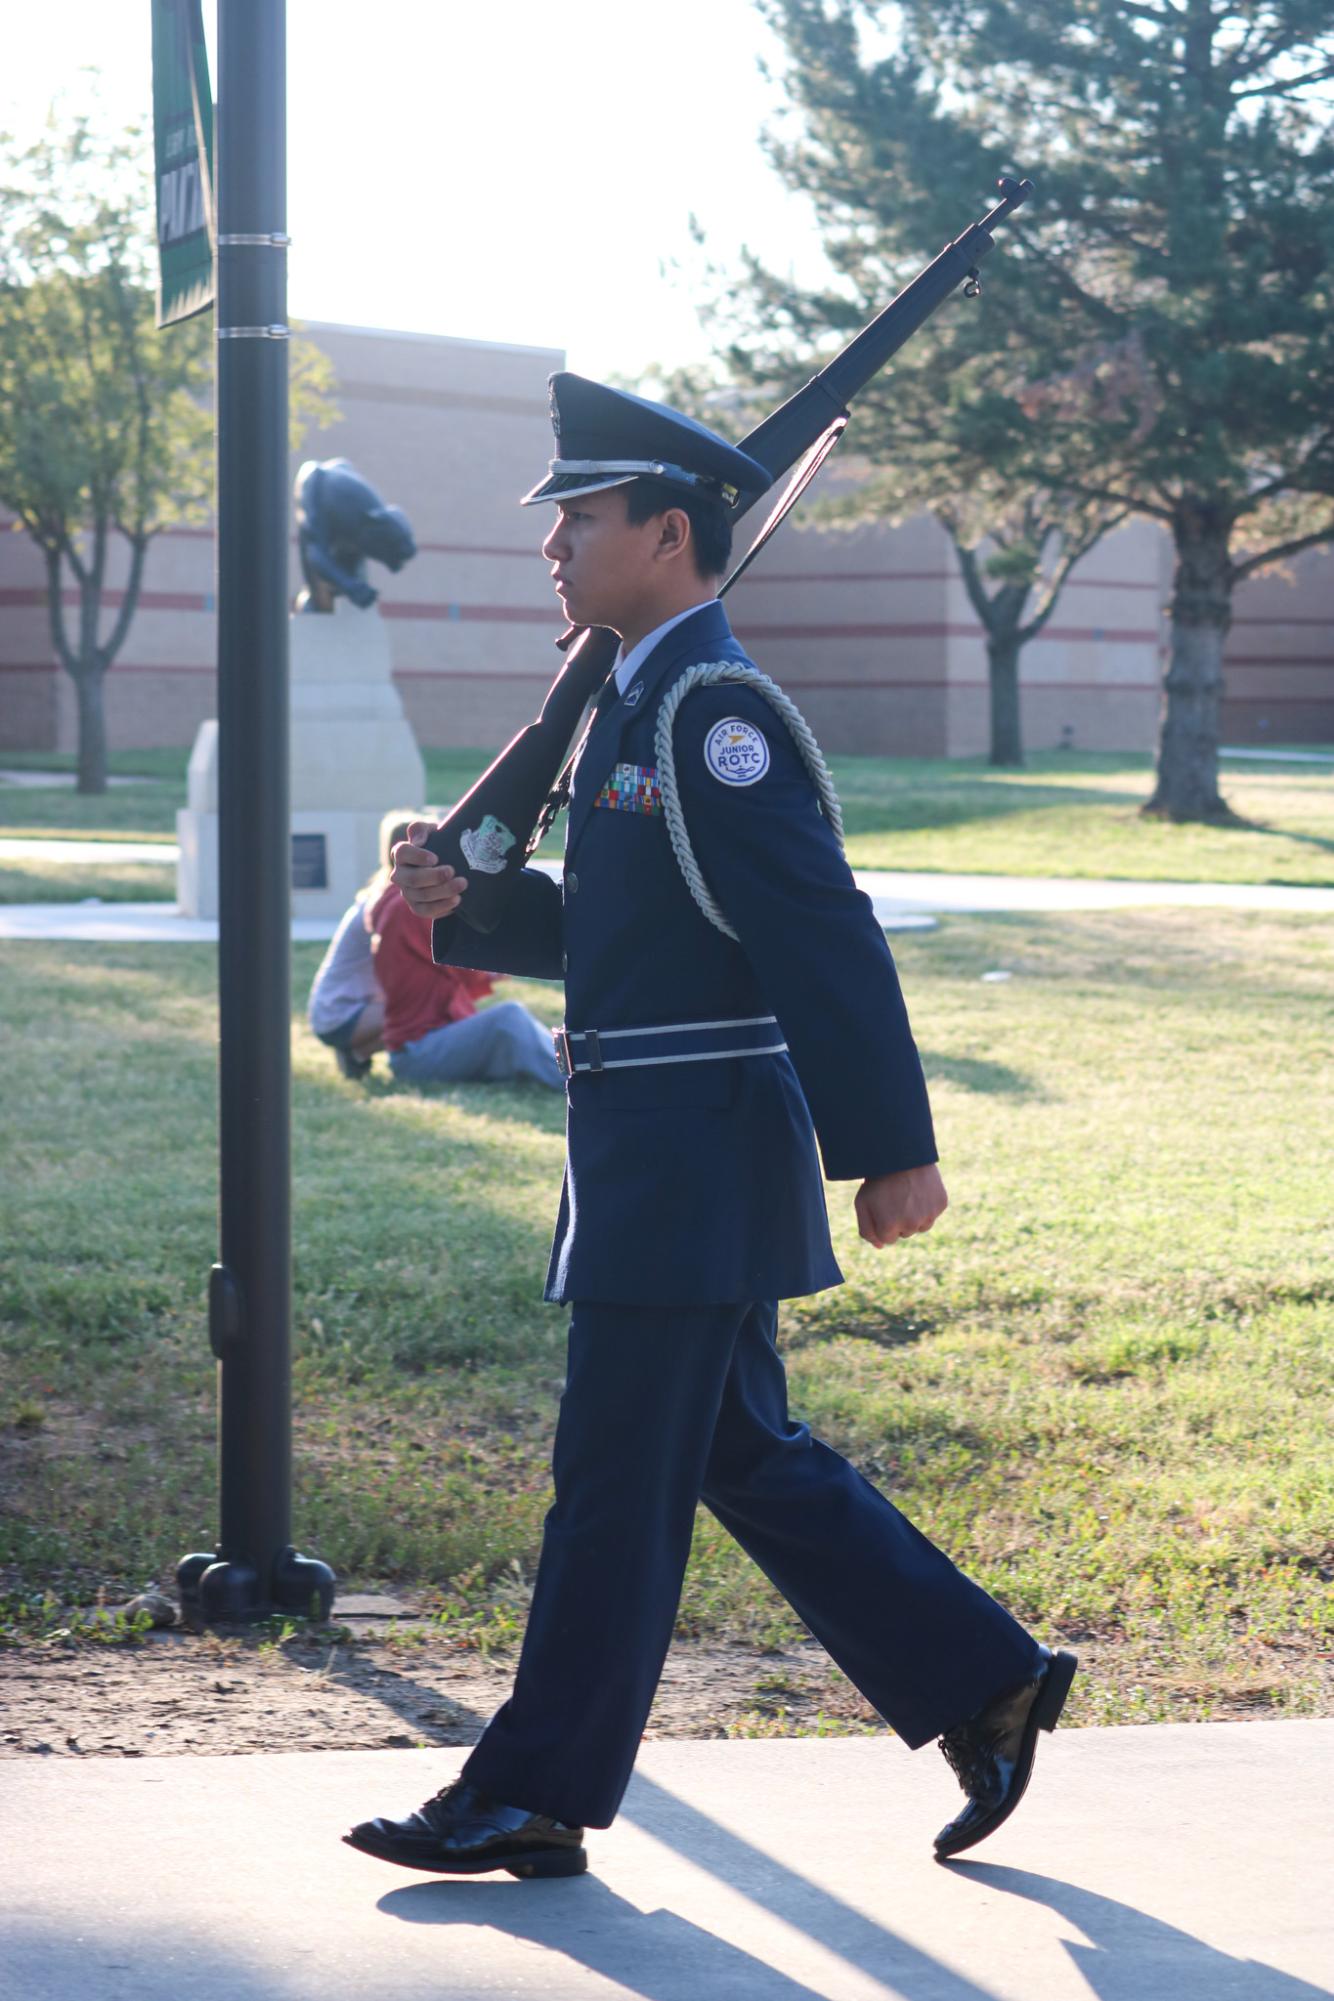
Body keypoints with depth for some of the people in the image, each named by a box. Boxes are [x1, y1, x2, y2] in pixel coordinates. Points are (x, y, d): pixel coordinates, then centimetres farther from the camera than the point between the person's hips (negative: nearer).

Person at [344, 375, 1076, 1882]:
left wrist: (892, 1149, -21)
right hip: (652, 1151, 10)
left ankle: (534, 1797, 6)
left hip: (693, 1160, -10)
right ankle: (983, 1684, 22)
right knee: (746, 1458, 15)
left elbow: (827, 935, -20)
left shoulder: (713, 711, -16)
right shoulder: (637, 702, 15)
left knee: (616, 1477, -2)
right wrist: (462, 902, 4)